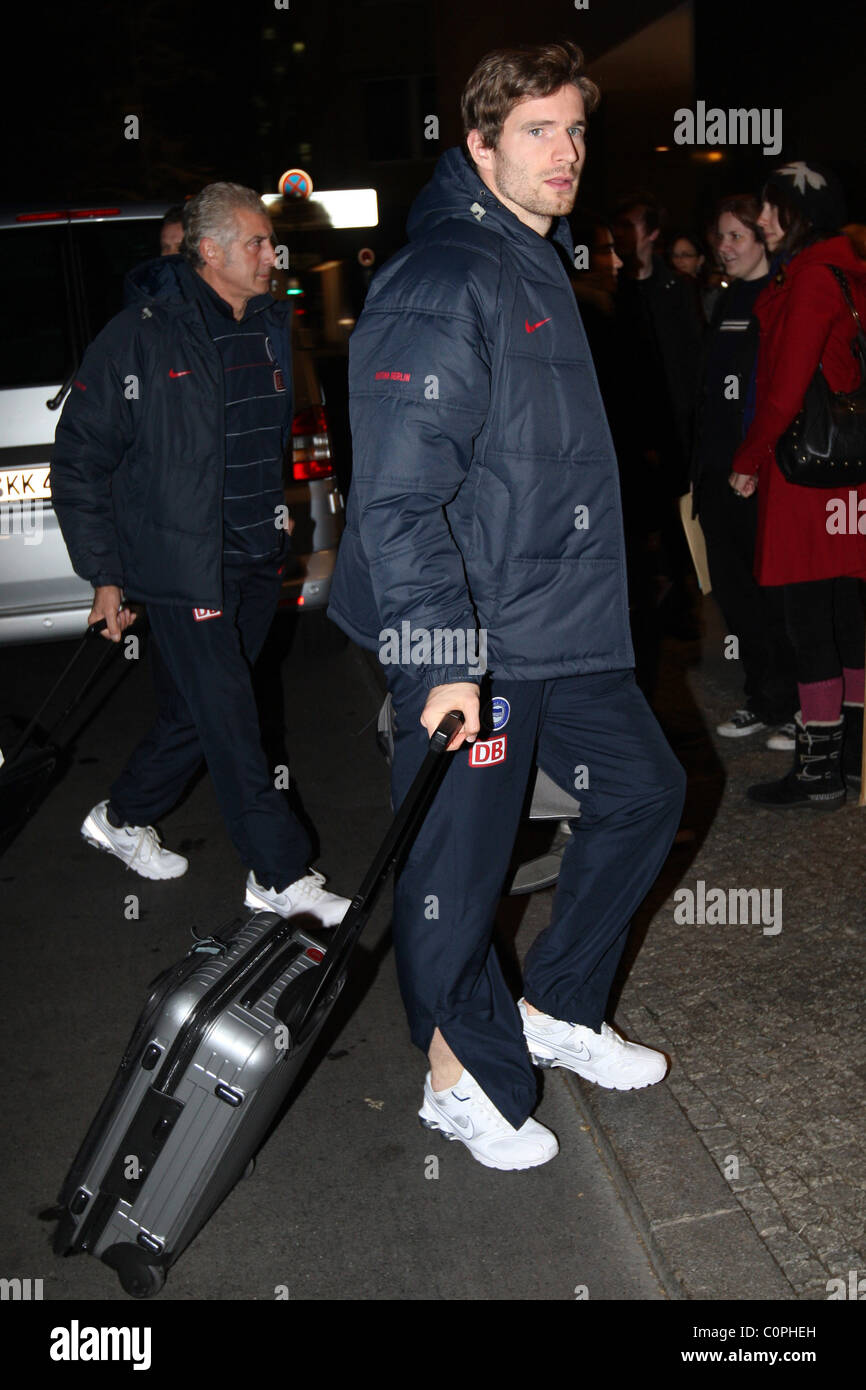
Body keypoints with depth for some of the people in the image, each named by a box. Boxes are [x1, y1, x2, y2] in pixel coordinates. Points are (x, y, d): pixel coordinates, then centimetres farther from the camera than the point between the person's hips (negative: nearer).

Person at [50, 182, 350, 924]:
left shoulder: (271, 325, 8)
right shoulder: (143, 336, -11)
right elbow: (79, 459, -7)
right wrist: (105, 574, -8)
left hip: (256, 558, 7)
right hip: (184, 564, -7)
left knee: (198, 710, 16)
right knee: (230, 722, -1)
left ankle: (123, 819, 38)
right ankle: (280, 876, 11)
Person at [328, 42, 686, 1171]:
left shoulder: (544, 265, 16)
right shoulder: (439, 284, -16)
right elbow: (399, 496, -23)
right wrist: (444, 658, -27)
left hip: (566, 622, 10)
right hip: (470, 643, -10)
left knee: (644, 790, 16)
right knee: (459, 863, 3)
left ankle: (556, 1010, 31)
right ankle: (464, 1076, 25)